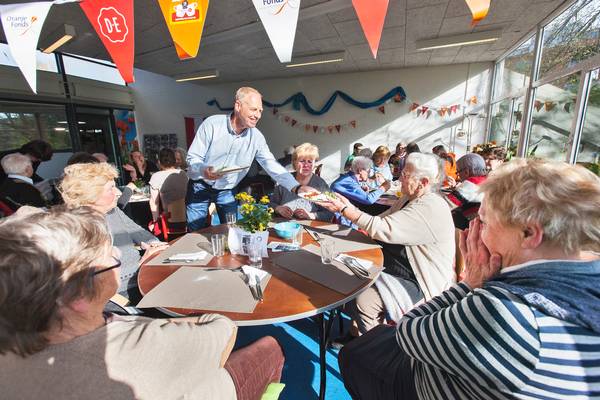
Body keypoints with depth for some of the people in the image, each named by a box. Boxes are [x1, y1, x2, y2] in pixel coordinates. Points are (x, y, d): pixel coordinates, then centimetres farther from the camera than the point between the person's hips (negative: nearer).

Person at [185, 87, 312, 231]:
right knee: (196, 234, 6)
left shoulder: (257, 137, -10)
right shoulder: (212, 124, -18)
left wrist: (297, 187, -26)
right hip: (200, 187, -2)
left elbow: (272, 165, -13)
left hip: (227, 191, 2)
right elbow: (192, 157, -15)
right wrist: (203, 170, -38)